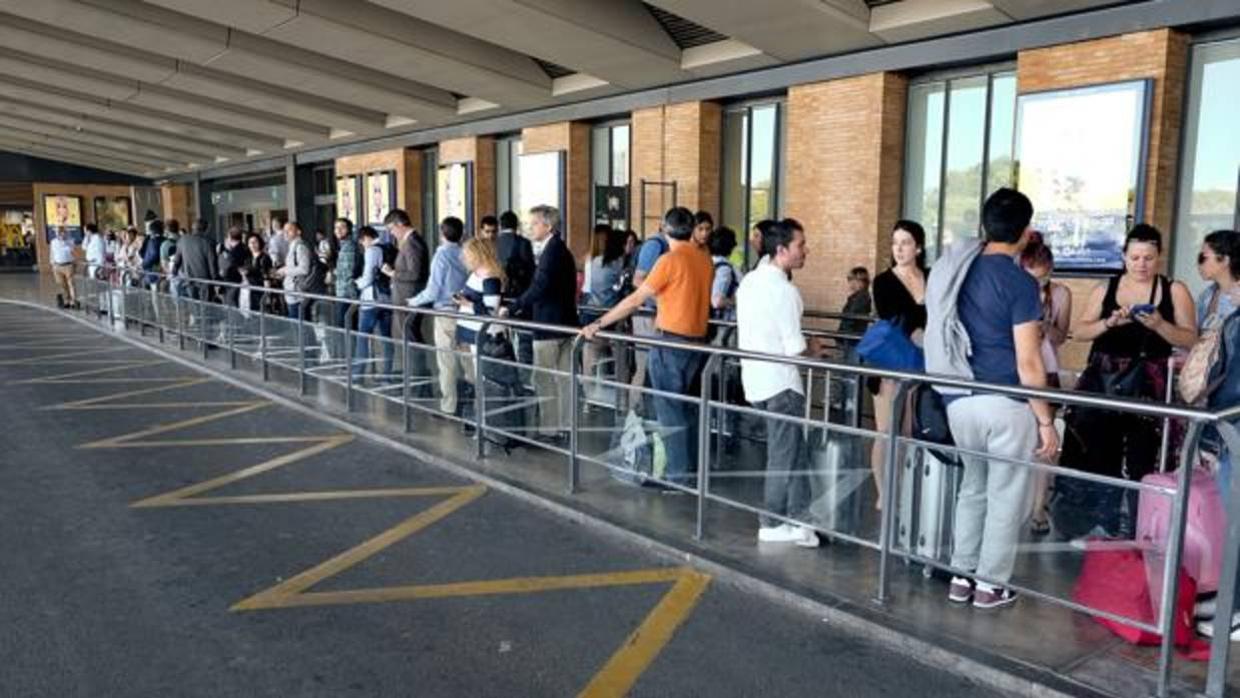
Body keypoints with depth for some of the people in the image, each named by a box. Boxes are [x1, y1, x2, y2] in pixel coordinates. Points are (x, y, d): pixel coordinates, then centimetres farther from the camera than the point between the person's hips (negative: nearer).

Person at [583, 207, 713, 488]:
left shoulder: (670, 260, -14)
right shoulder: (704, 259, 5)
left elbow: (634, 300, -15)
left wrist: (599, 324, -10)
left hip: (671, 343, -7)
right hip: (697, 341, 7)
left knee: (671, 411, 1)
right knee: (688, 408, 16)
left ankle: (680, 474, 5)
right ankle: (692, 468, 24)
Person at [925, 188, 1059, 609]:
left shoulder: (955, 269, 8)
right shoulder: (1020, 283, -11)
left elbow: (941, 335, 20)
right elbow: (1028, 364, -13)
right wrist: (1047, 420, -6)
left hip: (960, 400, 6)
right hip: (1007, 403, -6)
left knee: (973, 487, 20)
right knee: (1006, 496, 8)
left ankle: (961, 576, 24)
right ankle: (990, 584, 16)